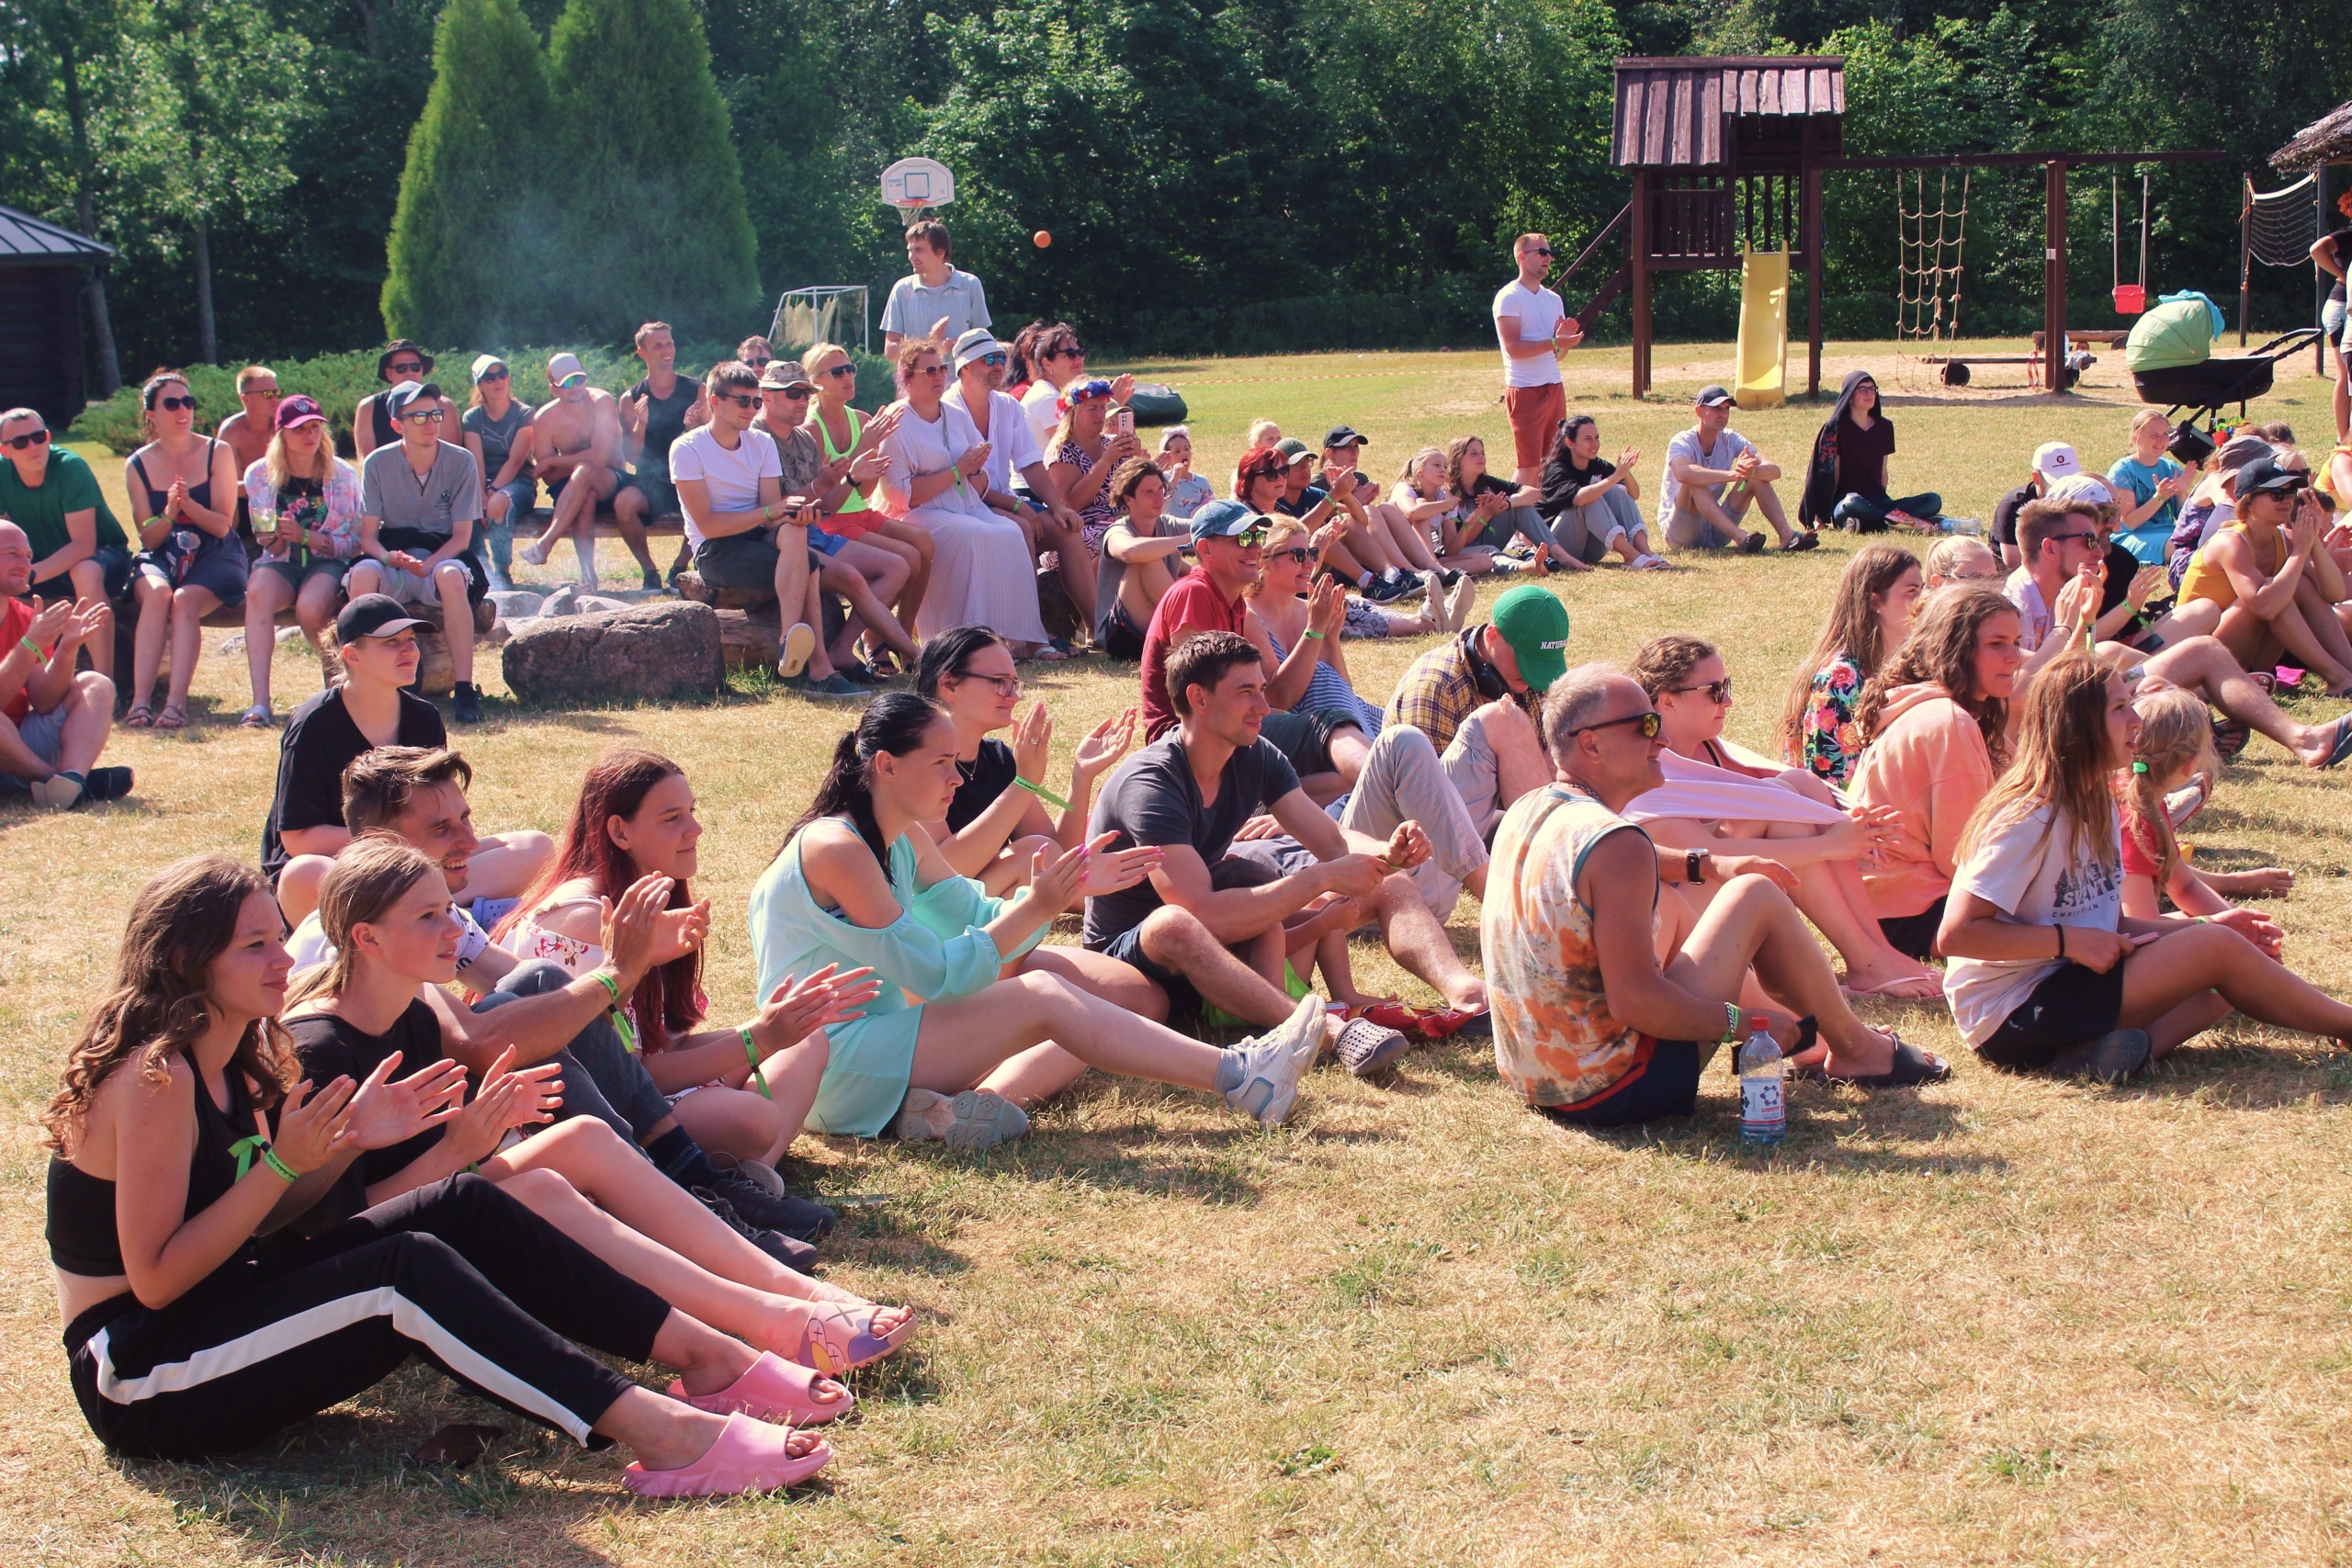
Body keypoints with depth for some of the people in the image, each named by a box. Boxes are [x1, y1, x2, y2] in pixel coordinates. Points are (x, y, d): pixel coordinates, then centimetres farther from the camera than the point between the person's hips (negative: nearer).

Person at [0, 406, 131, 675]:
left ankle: (104, 683, -39)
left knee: (85, 572, -38)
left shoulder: (71, 468, -24)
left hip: (102, 556, -5)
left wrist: (29, 575, -38)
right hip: (45, 563, 5)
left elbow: (84, 546, -28)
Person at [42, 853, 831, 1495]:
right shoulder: (155, 1075, -19)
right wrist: (284, 1164, -25)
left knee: (465, 1208, -6)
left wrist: (341, 1141, -5)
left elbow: (246, 1225, 9)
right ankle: (655, 1432, -36)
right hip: (143, 1381, -9)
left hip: (225, 1302, 9)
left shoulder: (230, 1059, 9)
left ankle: (701, 1349, -9)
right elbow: (155, 1279, -22)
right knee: (408, 1272, -28)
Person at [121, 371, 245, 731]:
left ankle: (176, 702, -42)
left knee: (185, 600, -32)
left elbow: (223, 525, -5)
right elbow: (149, 539, 2)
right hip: (162, 557, 1)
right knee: (157, 592, -32)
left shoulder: (218, 453, -1)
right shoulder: (138, 465, 4)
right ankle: (140, 701, -41)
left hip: (214, 556, -1)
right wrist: (169, 513, -19)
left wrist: (189, 505, -24)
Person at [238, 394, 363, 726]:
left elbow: (353, 542, -2)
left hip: (328, 563, -2)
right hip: (282, 563, 2)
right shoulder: (261, 474, 4)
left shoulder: (342, 475, 0)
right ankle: (260, 702, -41)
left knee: (310, 605, -36)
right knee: (258, 591, -34)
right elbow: (269, 546, 9)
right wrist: (278, 538, -17)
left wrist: (305, 537, -18)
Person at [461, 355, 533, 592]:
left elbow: (515, 460, -9)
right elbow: (476, 463, -5)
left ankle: (502, 573, -27)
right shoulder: (472, 417, 8)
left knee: (499, 503, -38)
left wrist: (493, 491, -22)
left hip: (518, 483, -2)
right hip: (485, 484, 2)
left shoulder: (523, 414, 1)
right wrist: (481, 496, -22)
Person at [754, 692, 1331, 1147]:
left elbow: (978, 919, 10)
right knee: (1043, 997, -18)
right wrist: (1037, 907, -21)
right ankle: (1240, 1077, -17)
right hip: (832, 1062, -10)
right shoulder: (834, 848, -18)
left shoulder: (904, 838, 12)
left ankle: (979, 1100, -26)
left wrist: (1066, 888, -4)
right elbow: (936, 975, -21)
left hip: (872, 1041, 10)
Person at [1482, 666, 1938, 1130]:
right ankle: (1856, 1048, 19)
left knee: (1667, 901, 25)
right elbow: (1634, 1001, -27)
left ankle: (1792, 1026, 39)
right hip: (1612, 1093, -9)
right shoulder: (1616, 844, -23)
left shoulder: (1525, 813, 5)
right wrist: (1746, 1022, -12)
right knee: (1757, 898, 0)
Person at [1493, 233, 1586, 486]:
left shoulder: (1553, 299, 15)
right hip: (1524, 390, -7)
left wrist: (1565, 337, -5)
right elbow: (1513, 348, -17)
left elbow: (1557, 353, 17)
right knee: (1530, 466, -8)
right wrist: (1554, 343, -24)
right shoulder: (1509, 297, -7)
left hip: (1554, 387, 7)